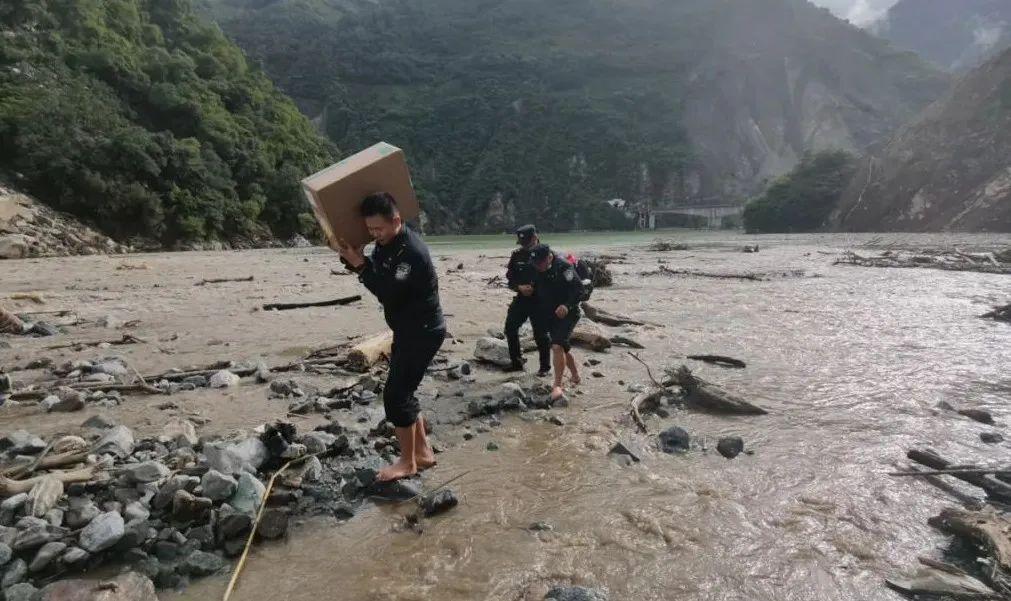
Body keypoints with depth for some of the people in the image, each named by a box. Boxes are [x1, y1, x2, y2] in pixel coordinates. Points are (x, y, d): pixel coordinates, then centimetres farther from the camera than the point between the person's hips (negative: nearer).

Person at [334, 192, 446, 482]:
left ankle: (407, 461, 10)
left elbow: (388, 293, -28)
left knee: (395, 394, -5)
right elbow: (377, 271, 13)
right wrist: (351, 257, -4)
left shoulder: (411, 251, -25)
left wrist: (360, 263, -24)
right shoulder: (387, 243, 5)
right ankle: (423, 452, 26)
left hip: (423, 332, -10)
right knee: (402, 392, 14)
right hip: (408, 330, 10)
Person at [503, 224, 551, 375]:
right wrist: (520, 287, -13)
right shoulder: (517, 255, 5)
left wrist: (535, 288, -19)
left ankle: (545, 367, 16)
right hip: (521, 299, 5)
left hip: (539, 300, -5)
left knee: (541, 334, -1)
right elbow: (510, 278, 7)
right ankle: (517, 363, 21)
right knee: (510, 328, 5)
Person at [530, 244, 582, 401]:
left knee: (557, 346, -21)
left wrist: (567, 305, -34)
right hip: (550, 315, 8)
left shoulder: (564, 267, -18)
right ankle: (575, 376, 41)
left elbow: (579, 288, -23)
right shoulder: (539, 270, 6)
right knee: (564, 348, 20)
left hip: (566, 314, -8)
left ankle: (558, 386, -19)